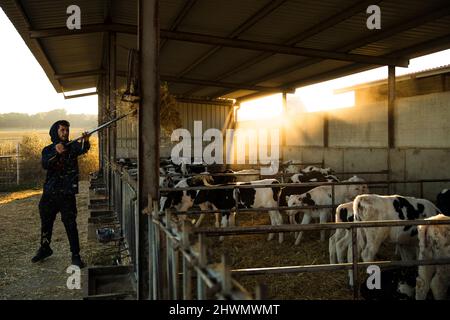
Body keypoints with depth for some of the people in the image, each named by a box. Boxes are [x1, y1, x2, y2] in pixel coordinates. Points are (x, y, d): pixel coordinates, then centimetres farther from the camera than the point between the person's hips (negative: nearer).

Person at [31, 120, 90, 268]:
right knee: (46, 222, 18)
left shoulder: (72, 146, 0)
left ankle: (75, 255, 4)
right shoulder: (48, 150, 5)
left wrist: (85, 141, -46)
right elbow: (45, 164, -15)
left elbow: (82, 149, -24)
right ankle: (45, 249, 39)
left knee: (70, 224, -6)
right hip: (50, 192, 3)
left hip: (67, 193, -3)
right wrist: (56, 153, -31)